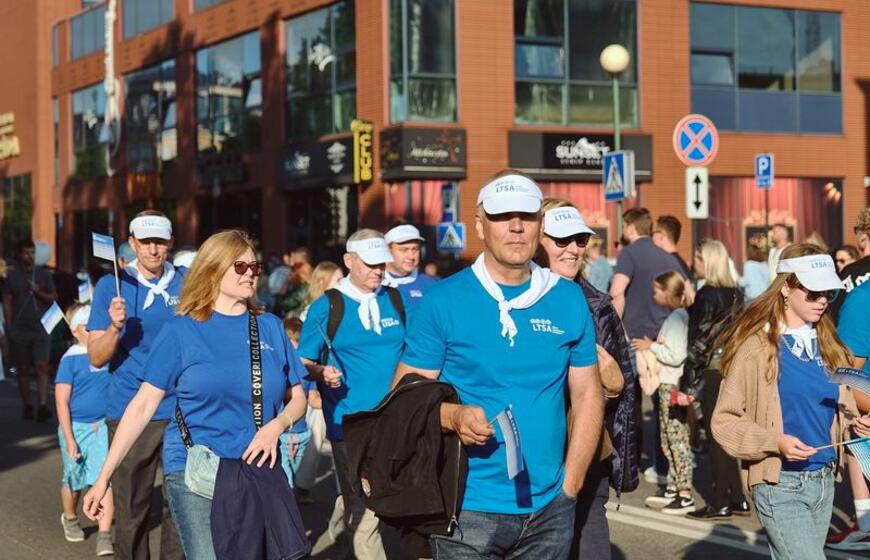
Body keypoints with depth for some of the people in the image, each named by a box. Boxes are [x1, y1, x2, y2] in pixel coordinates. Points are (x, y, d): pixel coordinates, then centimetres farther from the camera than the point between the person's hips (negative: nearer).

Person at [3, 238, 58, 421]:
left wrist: (38, 292, -9)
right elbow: (7, 302, 5)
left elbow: (53, 298, 10)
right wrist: (9, 327, -3)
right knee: (23, 370, 5)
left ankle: (43, 406, -18)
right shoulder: (12, 276, 6)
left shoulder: (44, 274, 8)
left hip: (40, 330, 0)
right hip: (19, 331, 1)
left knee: (42, 367, -12)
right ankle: (26, 406, 13)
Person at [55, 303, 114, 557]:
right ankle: (70, 518, 44)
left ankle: (105, 535, -8)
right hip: (77, 427, -2)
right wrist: (69, 439, -14)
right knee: (74, 479, 16)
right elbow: (62, 401, -11)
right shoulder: (71, 359, -12)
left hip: (103, 426, 2)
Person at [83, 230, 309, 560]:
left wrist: (276, 425, -9)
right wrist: (105, 476, -4)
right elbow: (143, 405, -1)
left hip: (260, 471, 4)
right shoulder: (181, 330, 0)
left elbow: (296, 398, 14)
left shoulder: (270, 327, 9)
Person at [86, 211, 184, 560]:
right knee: (131, 511, 5)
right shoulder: (111, 286, 1)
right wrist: (115, 327, -20)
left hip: (181, 413, 1)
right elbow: (96, 358, -2)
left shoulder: (186, 285, 5)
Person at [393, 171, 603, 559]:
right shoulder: (442, 302, -4)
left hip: (550, 510, 3)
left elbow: (587, 396, 8)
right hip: (468, 510, -3)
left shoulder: (569, 300, 5)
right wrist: (454, 416, -23)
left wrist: (569, 485, 0)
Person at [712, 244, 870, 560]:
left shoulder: (827, 346, 10)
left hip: (824, 483, 7)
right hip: (781, 486, -6)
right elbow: (724, 421, -9)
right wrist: (775, 442, -22)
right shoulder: (758, 346, -10)